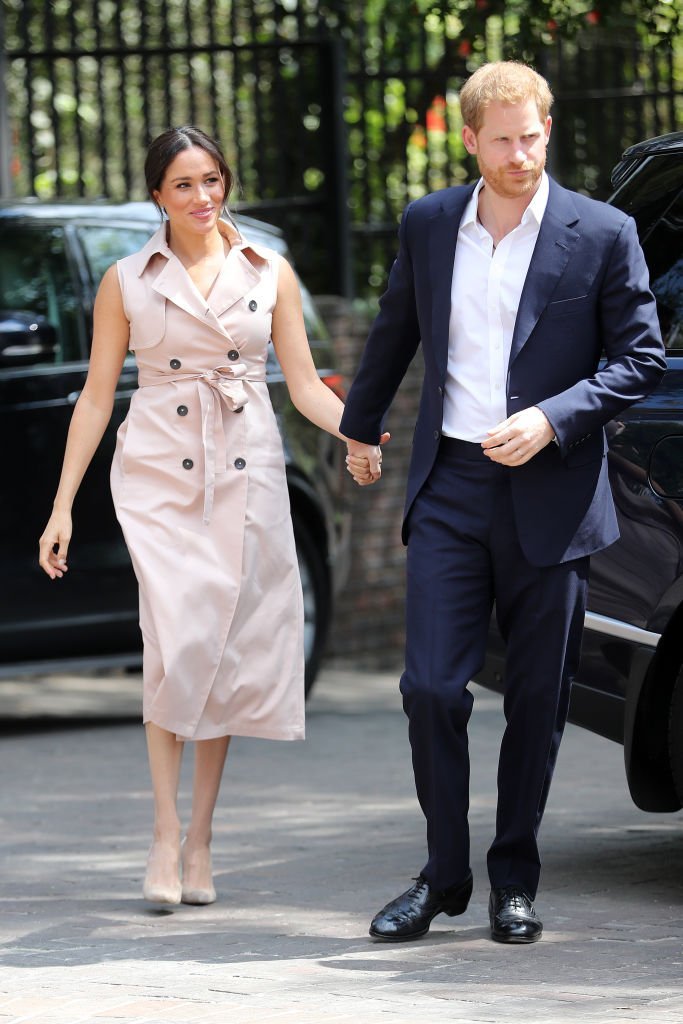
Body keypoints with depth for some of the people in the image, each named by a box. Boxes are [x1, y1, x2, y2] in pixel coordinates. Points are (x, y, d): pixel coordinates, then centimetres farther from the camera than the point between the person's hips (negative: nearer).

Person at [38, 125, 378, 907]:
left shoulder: (269, 273, 8)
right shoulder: (126, 282, 5)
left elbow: (305, 386, 8)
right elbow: (96, 396, 6)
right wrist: (62, 506, 2)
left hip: (246, 473, 2)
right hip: (159, 471, -2)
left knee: (227, 652, 2)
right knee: (177, 642, -17)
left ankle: (200, 840, 11)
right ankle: (166, 836, -11)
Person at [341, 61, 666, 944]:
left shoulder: (601, 235, -4)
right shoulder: (427, 225, 6)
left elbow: (641, 358, -2)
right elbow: (394, 333, 23)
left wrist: (552, 420, -15)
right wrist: (359, 426, 35)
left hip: (549, 498, -2)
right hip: (449, 489, 2)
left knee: (537, 702, 5)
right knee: (431, 687, -4)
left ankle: (514, 882, 17)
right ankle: (443, 875, 10)